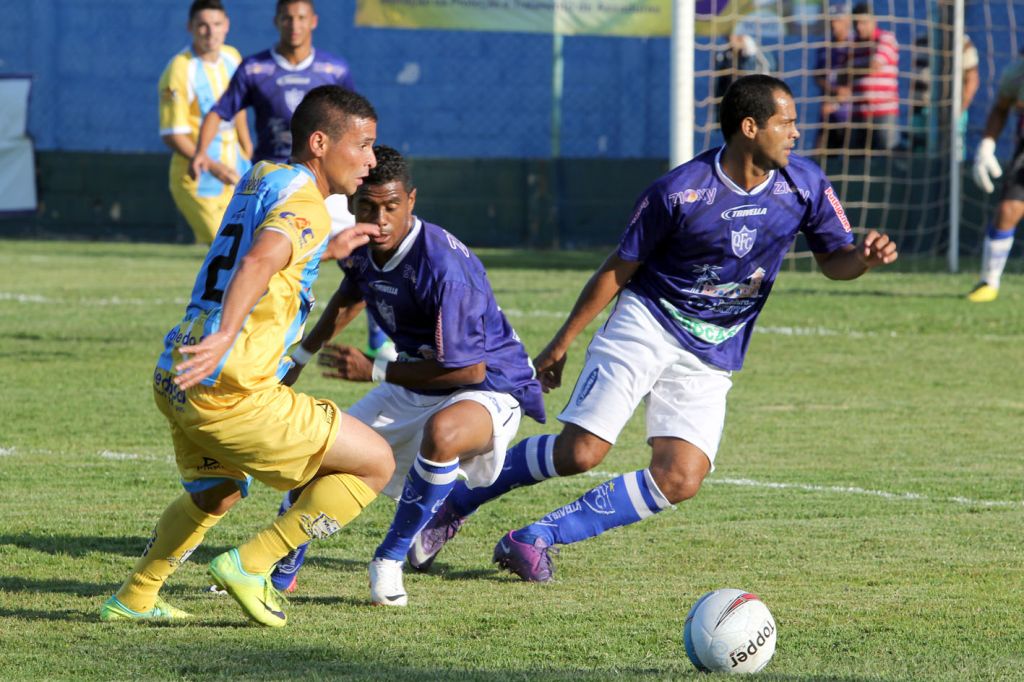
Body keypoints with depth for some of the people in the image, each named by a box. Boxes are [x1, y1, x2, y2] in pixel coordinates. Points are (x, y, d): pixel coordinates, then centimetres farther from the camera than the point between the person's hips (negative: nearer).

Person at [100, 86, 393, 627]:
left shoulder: (261, 178, 17)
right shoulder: (306, 205, -10)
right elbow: (259, 264, -30)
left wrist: (329, 249, 43)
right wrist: (225, 337, -42)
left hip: (174, 376, 9)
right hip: (228, 391, -9)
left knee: (216, 492, 36)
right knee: (375, 463, -2)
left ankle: (134, 598, 41)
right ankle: (250, 567, -1)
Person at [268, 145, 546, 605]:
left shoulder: (443, 268, -31)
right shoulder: (361, 247, -5)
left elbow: (470, 369, -27)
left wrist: (375, 371, -21)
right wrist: (301, 354, 26)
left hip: (490, 388, -8)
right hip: (415, 389, 8)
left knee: (441, 433, -41)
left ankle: (390, 559, -17)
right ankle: (280, 572, 33)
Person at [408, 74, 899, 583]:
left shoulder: (803, 184, -5)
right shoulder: (679, 191, -16)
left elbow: (832, 260, 8)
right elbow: (618, 269, -5)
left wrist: (864, 257, -17)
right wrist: (562, 342, -1)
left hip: (712, 358, 4)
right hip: (646, 325, -4)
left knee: (680, 480, -14)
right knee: (579, 453, -16)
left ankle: (537, 539, -2)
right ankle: (454, 502, 6)